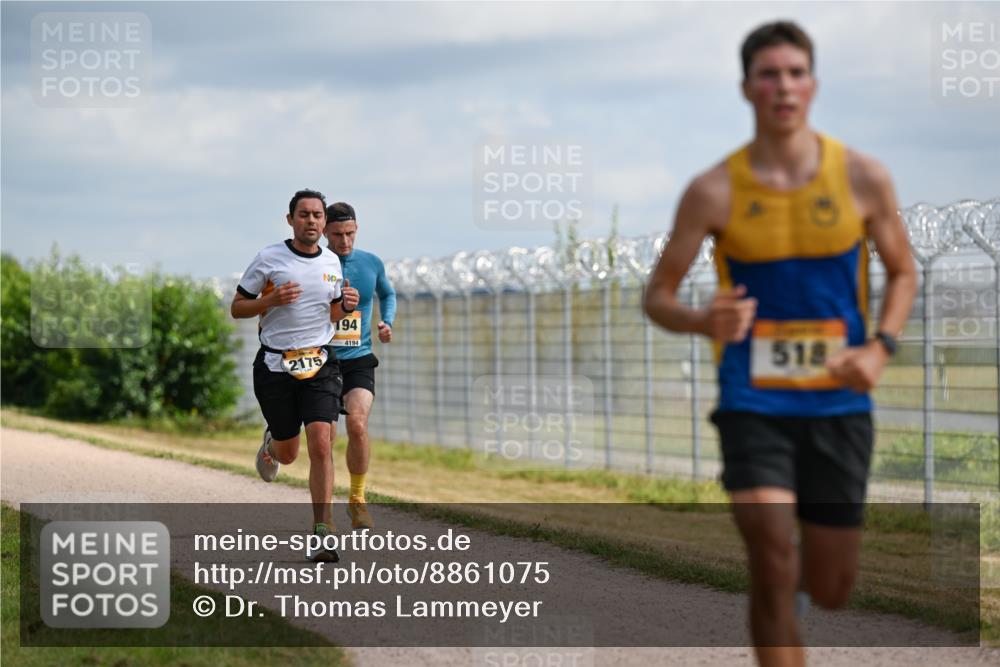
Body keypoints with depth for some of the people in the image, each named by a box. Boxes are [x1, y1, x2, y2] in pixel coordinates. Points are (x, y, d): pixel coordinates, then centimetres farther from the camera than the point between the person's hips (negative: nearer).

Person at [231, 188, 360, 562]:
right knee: (288, 454, 9)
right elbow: (237, 308, -1)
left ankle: (322, 532, -13)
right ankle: (271, 444, 49)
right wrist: (272, 300, -18)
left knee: (320, 443, -16)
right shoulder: (269, 259, -5)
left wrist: (346, 306, -4)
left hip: (320, 364, 2)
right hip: (275, 365, -1)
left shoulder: (332, 262, 7)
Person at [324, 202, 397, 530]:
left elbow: (387, 294, 25)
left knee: (358, 425, -20)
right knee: (325, 438, -3)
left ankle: (357, 500, -1)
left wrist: (387, 322, 8)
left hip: (359, 360, 1)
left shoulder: (371, 263, 4)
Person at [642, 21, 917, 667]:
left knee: (831, 589, 9)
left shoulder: (862, 177, -2)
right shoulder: (715, 191, -6)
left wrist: (880, 347, -7)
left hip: (839, 403, 2)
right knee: (774, 572, -15)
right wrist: (704, 321, -22)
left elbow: (903, 273, 11)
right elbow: (658, 296, 1)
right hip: (753, 401, -2)